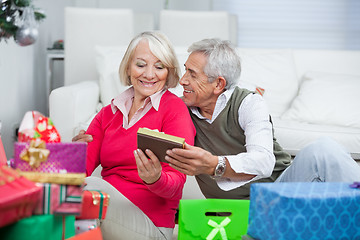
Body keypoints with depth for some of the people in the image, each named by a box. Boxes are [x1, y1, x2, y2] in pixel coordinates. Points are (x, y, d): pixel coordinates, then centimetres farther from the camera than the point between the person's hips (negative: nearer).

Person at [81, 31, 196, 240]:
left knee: (90, 186, -28)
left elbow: (176, 182, -9)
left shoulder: (175, 108, -2)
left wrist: (155, 179, -32)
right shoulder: (108, 113, 15)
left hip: (151, 221, -4)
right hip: (107, 202, 4)